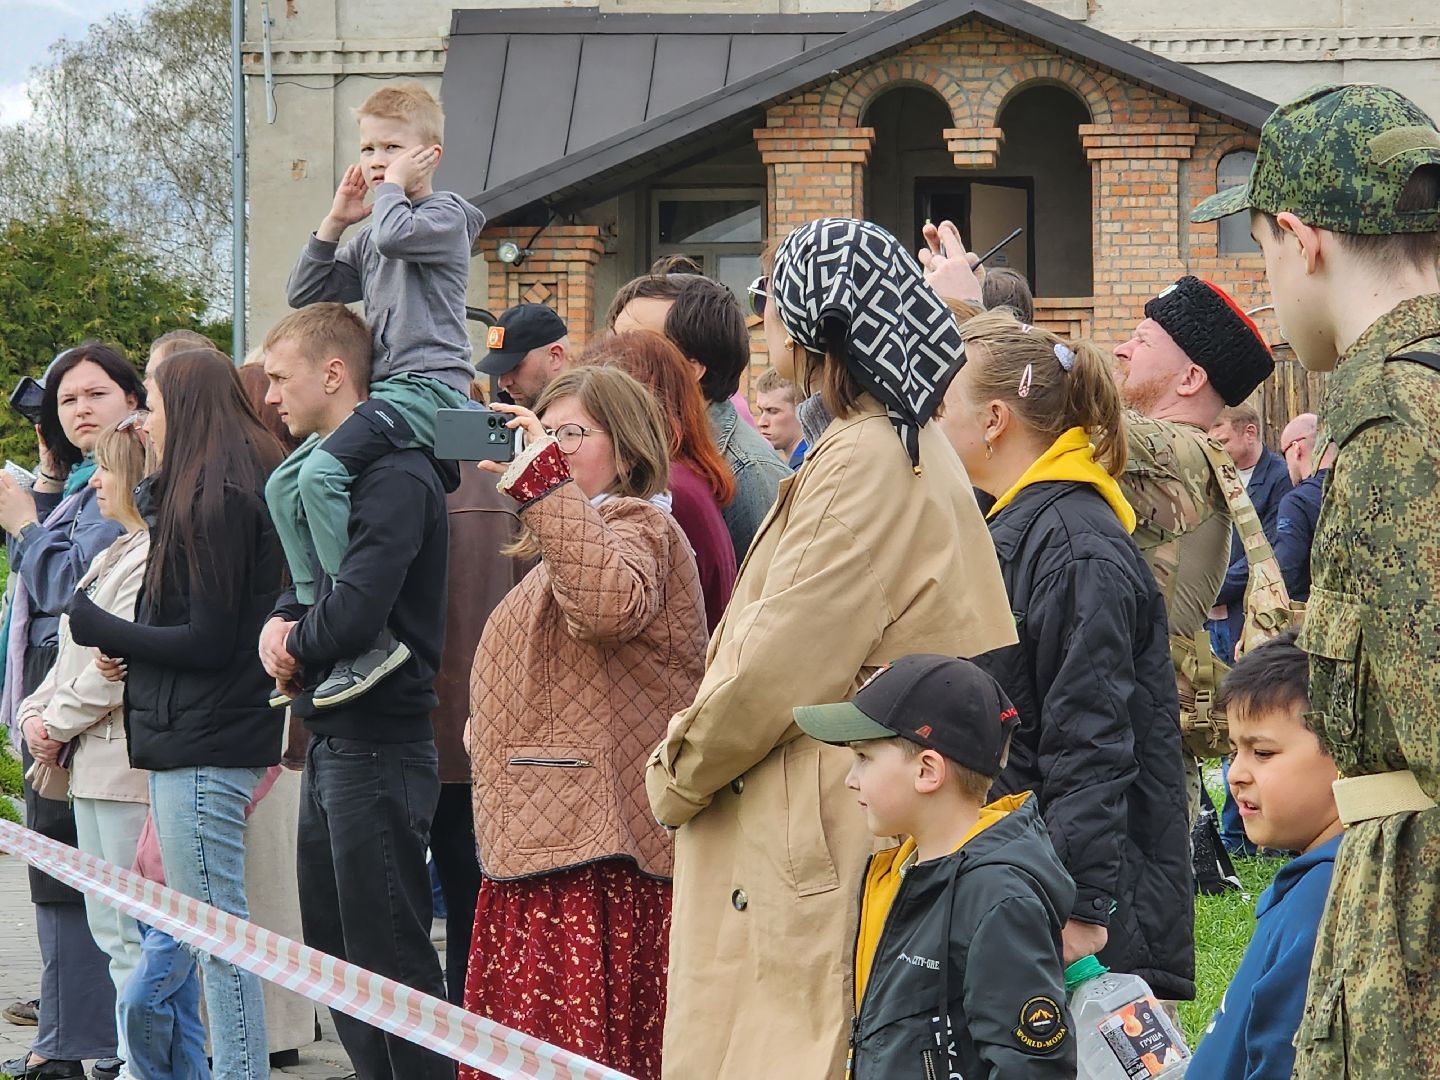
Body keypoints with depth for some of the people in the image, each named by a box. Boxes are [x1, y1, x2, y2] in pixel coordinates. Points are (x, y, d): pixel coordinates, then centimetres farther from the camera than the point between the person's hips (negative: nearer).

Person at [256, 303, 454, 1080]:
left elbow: (353, 614, -26)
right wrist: (279, 624, -4)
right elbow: (305, 583, 19)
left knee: (392, 960, -7)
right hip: (331, 744, 10)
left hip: (377, 746, -10)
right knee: (335, 958, 15)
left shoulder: (391, 477, -16)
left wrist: (294, 645, -6)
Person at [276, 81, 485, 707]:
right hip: (385, 389, 10)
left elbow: (394, 235, -24)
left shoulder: (444, 216, -2)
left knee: (320, 473, -27)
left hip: (430, 385, -10)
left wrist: (394, 187, -4)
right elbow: (305, 295, 24)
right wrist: (335, 223, 13)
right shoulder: (368, 238, 25)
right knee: (284, 485, 2)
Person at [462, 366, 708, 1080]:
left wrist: (542, 479, -32)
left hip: (596, 855, -11)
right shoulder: (571, 539, 27)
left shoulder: (637, 524, -7)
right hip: (542, 840, 11)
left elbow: (610, 601, -32)